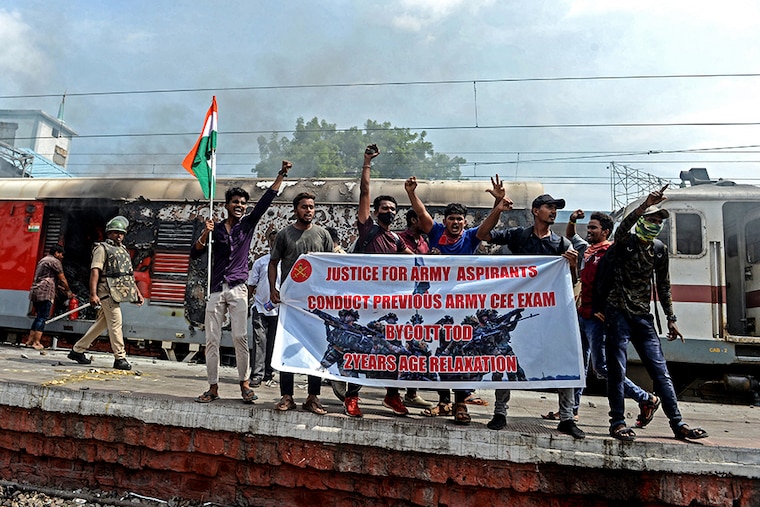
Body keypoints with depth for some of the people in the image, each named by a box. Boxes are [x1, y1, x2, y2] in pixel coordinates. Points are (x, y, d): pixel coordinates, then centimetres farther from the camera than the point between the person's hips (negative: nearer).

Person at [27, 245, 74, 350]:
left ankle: (30, 340, 12)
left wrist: (63, 288, 32)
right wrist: (68, 291, 9)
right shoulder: (55, 261, -4)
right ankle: (37, 343, -10)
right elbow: (62, 279, -3)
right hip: (45, 292, -9)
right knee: (42, 318, -9)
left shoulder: (43, 260, 26)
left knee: (38, 317, 14)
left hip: (35, 291, 9)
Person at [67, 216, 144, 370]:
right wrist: (93, 294, -19)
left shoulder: (124, 250, 22)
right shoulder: (102, 248, -2)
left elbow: (129, 274, 25)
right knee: (115, 323, -8)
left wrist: (138, 292, 18)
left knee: (101, 323, 12)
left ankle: (77, 350, 24)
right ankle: (120, 358, -3)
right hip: (108, 292, -8)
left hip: (119, 293, 8)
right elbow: (95, 271, -11)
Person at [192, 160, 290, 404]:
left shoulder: (248, 224, 10)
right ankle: (213, 387, 9)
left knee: (240, 337, -6)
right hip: (216, 290, 1)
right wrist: (205, 234, -11)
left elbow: (266, 200, 1)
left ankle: (244, 383, 4)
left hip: (238, 289, -1)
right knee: (212, 340, 2)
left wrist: (281, 175, -5)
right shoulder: (215, 229, 10)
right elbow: (194, 254, 5)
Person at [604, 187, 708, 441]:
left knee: (660, 370, 4)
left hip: (643, 316, 5)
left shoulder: (660, 250, 12)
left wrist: (671, 319, 15)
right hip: (619, 313, -5)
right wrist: (645, 205, -39)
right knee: (617, 369, -3)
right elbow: (623, 227, -26)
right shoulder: (625, 242, -1)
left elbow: (663, 286, 17)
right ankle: (617, 421, 5)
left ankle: (677, 423, 11)